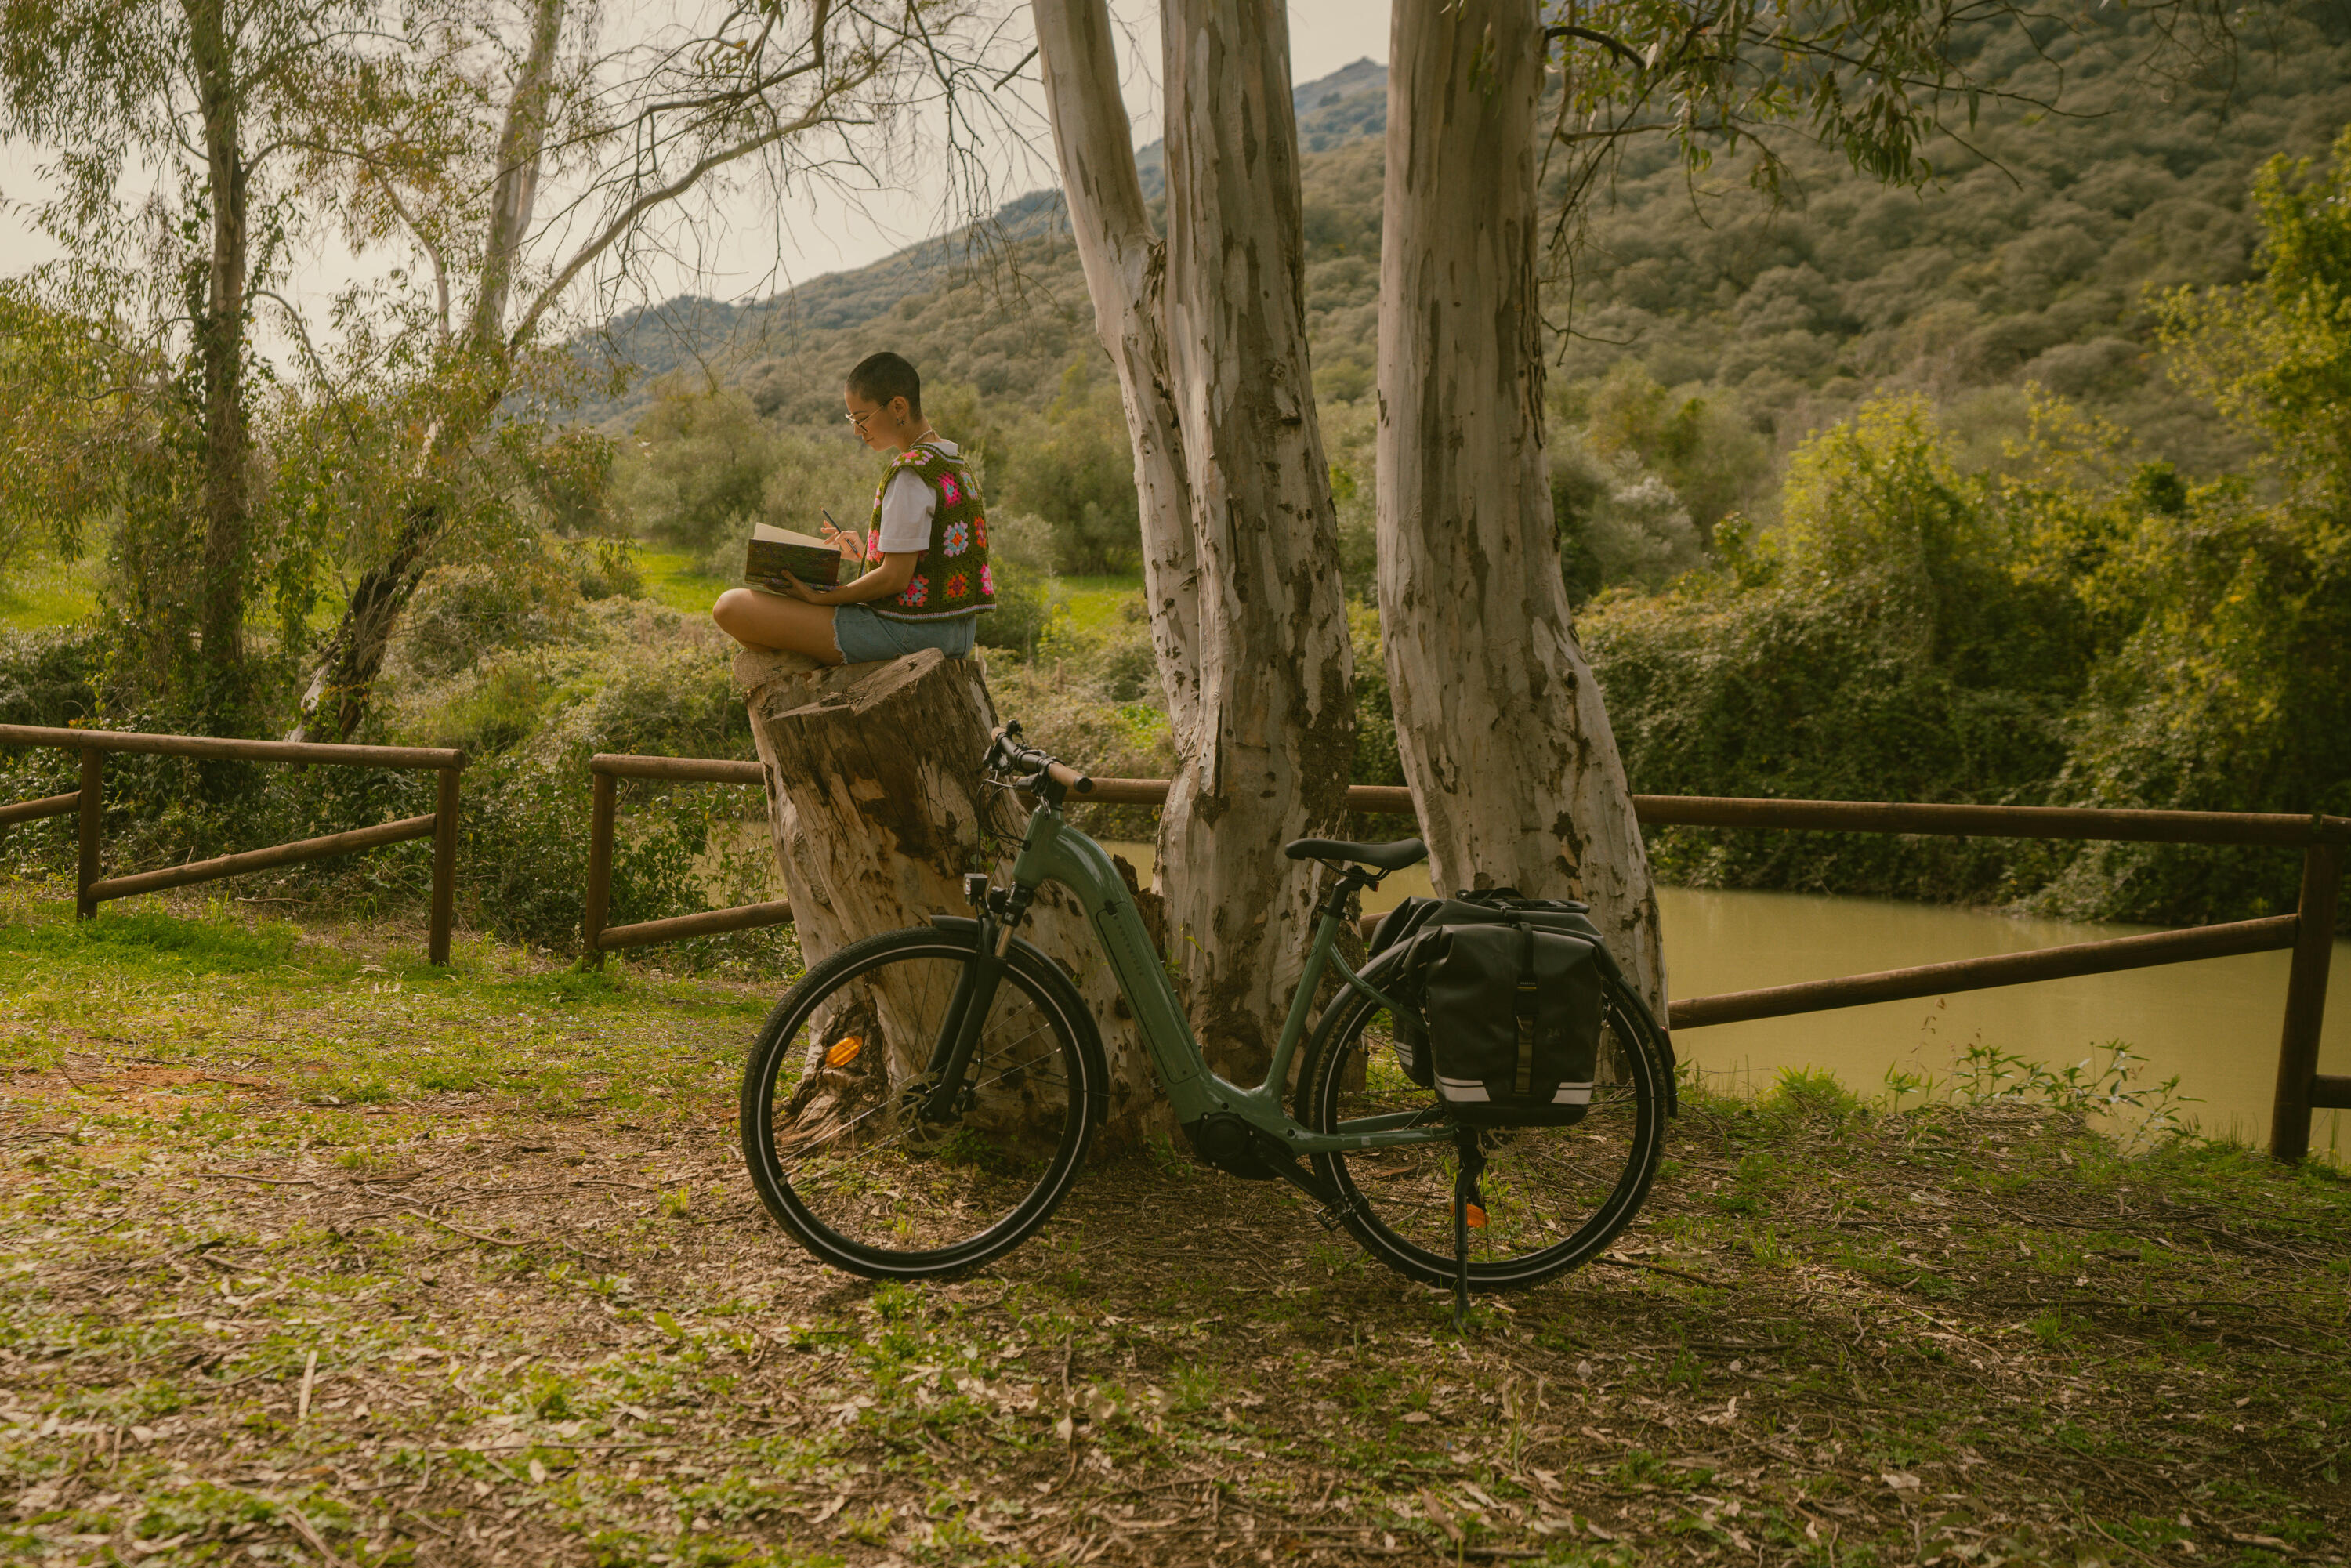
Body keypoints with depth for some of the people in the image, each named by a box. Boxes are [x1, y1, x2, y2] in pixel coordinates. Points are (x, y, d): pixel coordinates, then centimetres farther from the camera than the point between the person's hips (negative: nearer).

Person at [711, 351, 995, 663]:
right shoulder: (956, 462, 11)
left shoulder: (910, 472, -18)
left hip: (905, 631, -11)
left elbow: (894, 577, -21)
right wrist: (865, 554, 15)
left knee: (731, 606, -13)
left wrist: (819, 597, -12)